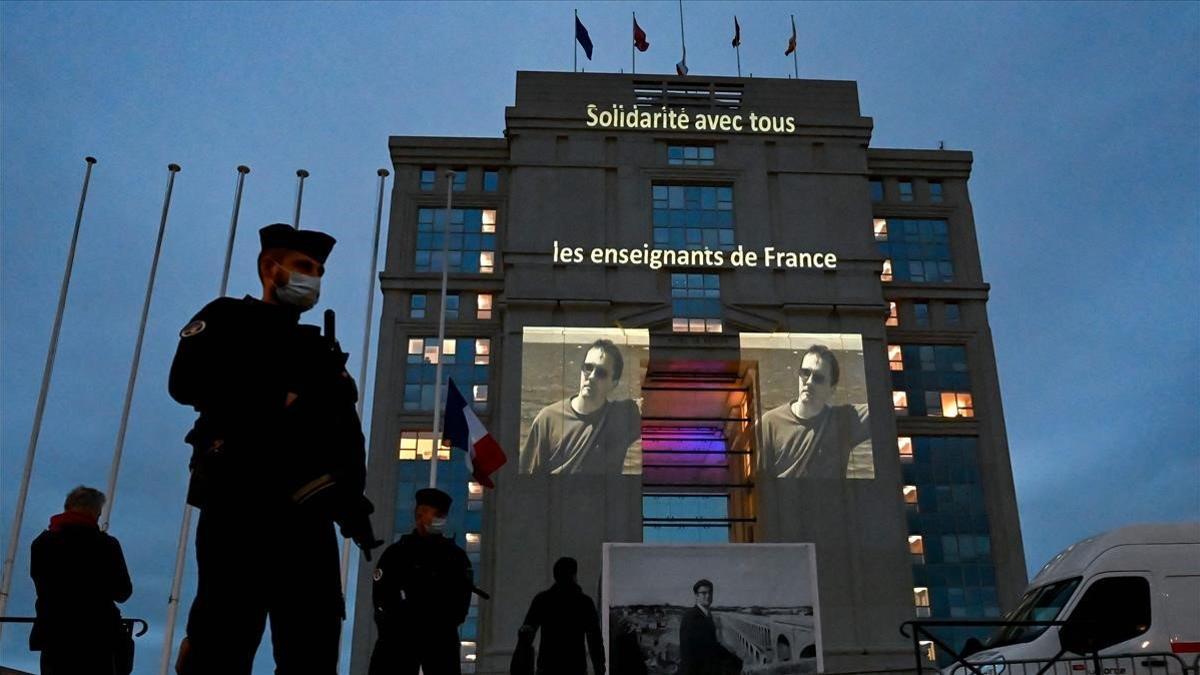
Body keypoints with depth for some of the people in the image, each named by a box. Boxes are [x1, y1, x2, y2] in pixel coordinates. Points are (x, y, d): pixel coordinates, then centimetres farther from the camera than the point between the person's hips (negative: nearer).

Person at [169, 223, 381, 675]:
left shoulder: (323, 350, 26)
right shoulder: (227, 319, 13)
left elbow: (349, 435, 15)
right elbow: (188, 381, -8)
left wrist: (353, 503, -1)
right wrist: (278, 400, -6)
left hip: (309, 513, 5)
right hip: (239, 501, -5)